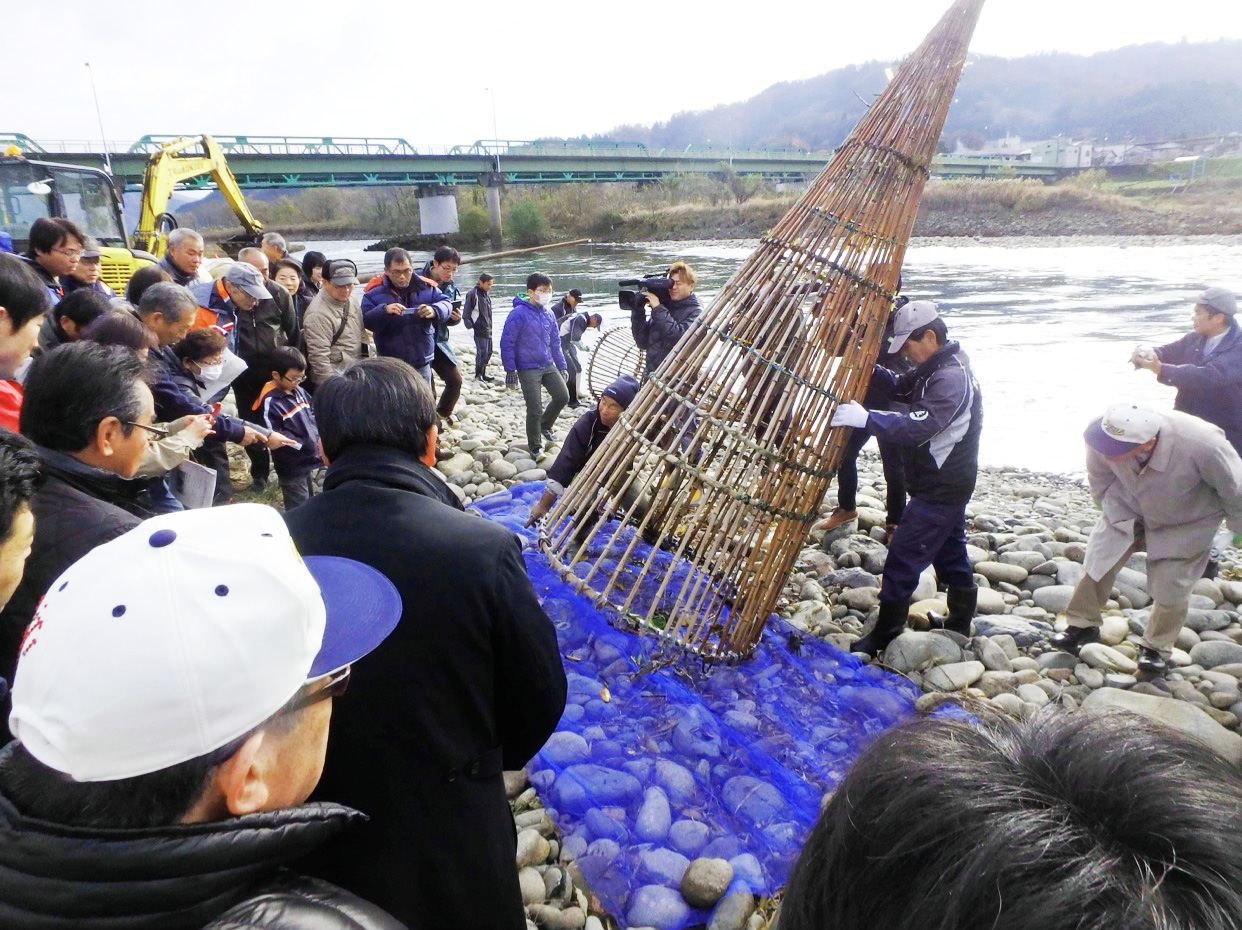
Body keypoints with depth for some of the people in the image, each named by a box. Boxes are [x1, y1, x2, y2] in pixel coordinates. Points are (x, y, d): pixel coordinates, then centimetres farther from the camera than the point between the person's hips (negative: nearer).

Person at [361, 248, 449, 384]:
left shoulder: (426, 287, -1)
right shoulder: (375, 291, -7)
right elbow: (365, 320, -11)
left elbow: (447, 304, 2)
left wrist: (434, 310, -20)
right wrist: (384, 310, -30)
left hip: (421, 364, 3)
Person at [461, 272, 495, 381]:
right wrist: (469, 326, -15)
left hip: (488, 329, 9)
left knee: (489, 351, 13)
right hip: (479, 329, -9)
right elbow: (466, 313, -12)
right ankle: (478, 375, 3)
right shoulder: (473, 294, -12)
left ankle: (482, 373, 26)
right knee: (482, 351, -9)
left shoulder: (486, 293, 13)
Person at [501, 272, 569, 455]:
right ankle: (534, 446, 17)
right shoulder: (519, 314, -14)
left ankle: (545, 425, 31)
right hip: (528, 369, -6)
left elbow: (555, 342, 15)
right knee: (535, 410, -3)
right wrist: (510, 370, -14)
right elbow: (507, 342, -13)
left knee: (563, 397, 4)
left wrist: (562, 367, 15)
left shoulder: (548, 314, 6)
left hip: (548, 366, 6)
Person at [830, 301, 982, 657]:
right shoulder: (938, 368, 8)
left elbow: (917, 427, -34)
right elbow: (901, 389, 14)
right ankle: (960, 624, 34)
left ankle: (884, 634, 4)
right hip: (945, 483, 10)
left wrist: (866, 418, -37)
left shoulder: (951, 378, -24)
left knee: (904, 555, -5)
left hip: (941, 487, -10)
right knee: (950, 552, 20)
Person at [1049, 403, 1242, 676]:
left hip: (1185, 524, -2)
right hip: (1128, 512, 3)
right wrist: (1126, 522, -9)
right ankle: (1082, 624, 21)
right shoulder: (1106, 438, -33)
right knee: (1098, 562, 0)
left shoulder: (1202, 445, -41)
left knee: (1170, 589, 0)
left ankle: (1157, 647, 25)